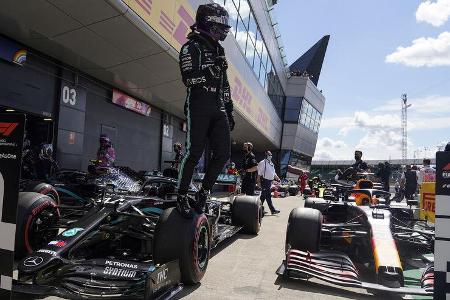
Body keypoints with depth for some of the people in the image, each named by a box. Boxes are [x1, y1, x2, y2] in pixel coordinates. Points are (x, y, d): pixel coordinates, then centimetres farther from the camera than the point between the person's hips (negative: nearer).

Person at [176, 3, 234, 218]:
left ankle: (203, 193, 12)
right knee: (194, 153, -9)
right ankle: (182, 197, 5)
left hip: (218, 109, 7)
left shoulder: (219, 50, 23)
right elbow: (189, 78, -14)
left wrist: (229, 112, 18)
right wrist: (212, 67, -14)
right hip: (198, 106, -7)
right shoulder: (192, 47, 1)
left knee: (223, 154, -1)